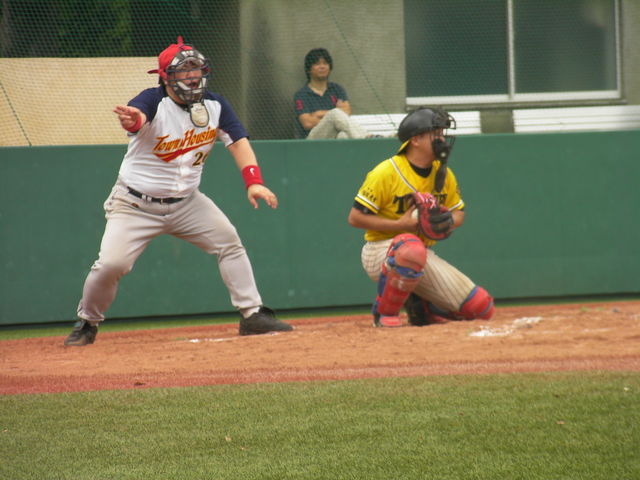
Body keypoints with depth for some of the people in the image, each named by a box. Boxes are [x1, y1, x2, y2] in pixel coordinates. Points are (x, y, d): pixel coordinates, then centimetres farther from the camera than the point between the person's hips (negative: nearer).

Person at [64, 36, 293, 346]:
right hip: (136, 203, -5)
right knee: (111, 263, -17)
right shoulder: (154, 101, -20)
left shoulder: (214, 105, -2)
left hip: (186, 201, 5)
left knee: (228, 242, -4)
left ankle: (252, 314, 7)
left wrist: (253, 181, -20)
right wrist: (133, 120, -68)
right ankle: (87, 322, 8)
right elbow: (136, 115, -42)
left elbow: (238, 142, -3)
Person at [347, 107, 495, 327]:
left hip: (424, 254, 6)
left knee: (481, 308, -5)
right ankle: (384, 312, -21)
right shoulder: (386, 172, -14)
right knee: (412, 249, -45)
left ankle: (417, 305, 18)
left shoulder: (444, 174, 5)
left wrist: (450, 221, -8)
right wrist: (401, 224, -22)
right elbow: (355, 217, -14)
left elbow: (458, 212, 17)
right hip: (380, 250, -6)